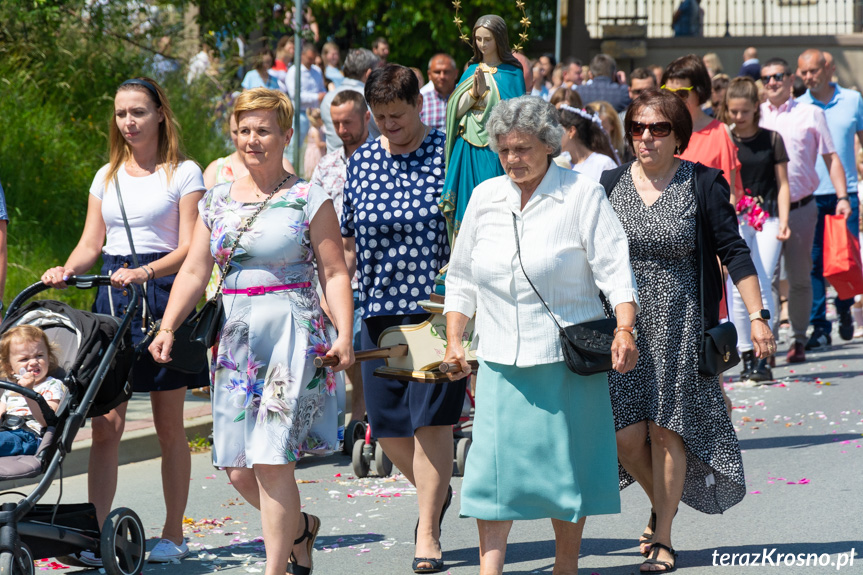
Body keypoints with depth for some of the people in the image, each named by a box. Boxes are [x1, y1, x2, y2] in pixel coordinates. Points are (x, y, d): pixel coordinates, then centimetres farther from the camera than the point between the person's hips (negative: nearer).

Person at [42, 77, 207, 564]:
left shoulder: (183, 173, 1)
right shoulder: (107, 176, 15)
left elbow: (190, 249, -7)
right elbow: (91, 243, 13)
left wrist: (144, 272, -23)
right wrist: (67, 271, -9)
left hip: (162, 291, -4)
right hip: (112, 295, 4)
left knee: (169, 423, 2)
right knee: (106, 420, -5)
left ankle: (174, 533, 10)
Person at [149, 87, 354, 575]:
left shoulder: (309, 199, -1)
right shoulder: (218, 202, 13)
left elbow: (335, 273, -4)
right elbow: (194, 272, 12)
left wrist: (344, 335, -15)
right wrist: (168, 327, 0)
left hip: (292, 333, -5)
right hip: (236, 335, 5)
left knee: (272, 460, -12)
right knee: (239, 470, 4)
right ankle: (301, 529, 31)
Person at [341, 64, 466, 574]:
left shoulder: (450, 155, -4)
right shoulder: (361, 162, 9)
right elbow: (349, 241, 16)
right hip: (381, 309, 5)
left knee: (431, 418, -7)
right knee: (386, 422, 5)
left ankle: (428, 532, 4)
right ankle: (436, 492, 33)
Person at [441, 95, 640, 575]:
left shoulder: (583, 195, -3)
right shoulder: (485, 198, 9)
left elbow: (615, 269, -9)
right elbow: (462, 278, 17)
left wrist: (625, 331, -23)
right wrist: (454, 340, 8)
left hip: (567, 357, -3)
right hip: (501, 360, 3)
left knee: (566, 463, 3)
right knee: (494, 461, -5)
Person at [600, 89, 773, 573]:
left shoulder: (703, 184, -3)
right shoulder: (611, 185, 5)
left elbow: (734, 253, -3)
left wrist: (757, 316, -9)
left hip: (680, 325, -3)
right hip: (623, 327, 3)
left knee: (666, 428, -4)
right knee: (625, 435, -3)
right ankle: (662, 504, 27)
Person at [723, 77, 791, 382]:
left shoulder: (771, 139, 4)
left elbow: (782, 183, 7)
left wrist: (783, 220, -4)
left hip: (766, 219, -1)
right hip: (734, 222, 1)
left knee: (762, 285, -10)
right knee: (737, 290, -2)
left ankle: (763, 357, -8)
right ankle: (746, 357, 7)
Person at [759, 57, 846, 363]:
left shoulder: (810, 114, 6)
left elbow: (831, 157, 6)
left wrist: (842, 196, -5)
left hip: (801, 208, 0)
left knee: (799, 278, 7)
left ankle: (799, 339, 19)